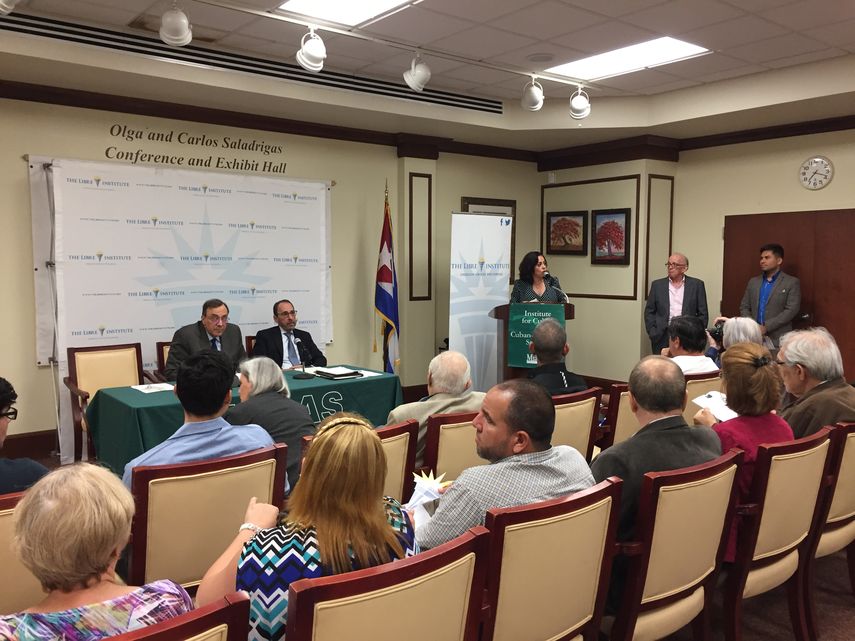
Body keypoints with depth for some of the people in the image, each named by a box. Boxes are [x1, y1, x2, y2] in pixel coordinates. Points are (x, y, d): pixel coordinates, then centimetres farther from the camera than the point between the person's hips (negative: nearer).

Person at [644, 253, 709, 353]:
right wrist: (653, 334, 0)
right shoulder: (657, 285, 10)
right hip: (662, 338, 1)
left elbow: (702, 314, 6)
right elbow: (649, 312, 10)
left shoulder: (697, 285, 7)